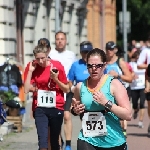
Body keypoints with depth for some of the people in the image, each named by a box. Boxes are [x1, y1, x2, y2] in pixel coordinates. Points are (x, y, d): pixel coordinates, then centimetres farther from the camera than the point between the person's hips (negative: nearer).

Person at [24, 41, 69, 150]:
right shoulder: (33, 67, -1)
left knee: (54, 140, 9)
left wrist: (56, 79, -18)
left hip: (56, 107, -1)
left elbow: (67, 89, -3)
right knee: (42, 139, -13)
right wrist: (30, 70, -10)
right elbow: (27, 89, -9)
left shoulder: (57, 66, -8)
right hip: (40, 108, 1)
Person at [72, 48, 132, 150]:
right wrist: (76, 110, 1)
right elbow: (76, 108, 25)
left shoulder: (114, 84, -7)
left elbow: (128, 115, -13)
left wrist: (106, 103, -22)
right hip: (88, 141, 2)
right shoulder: (80, 87, 4)